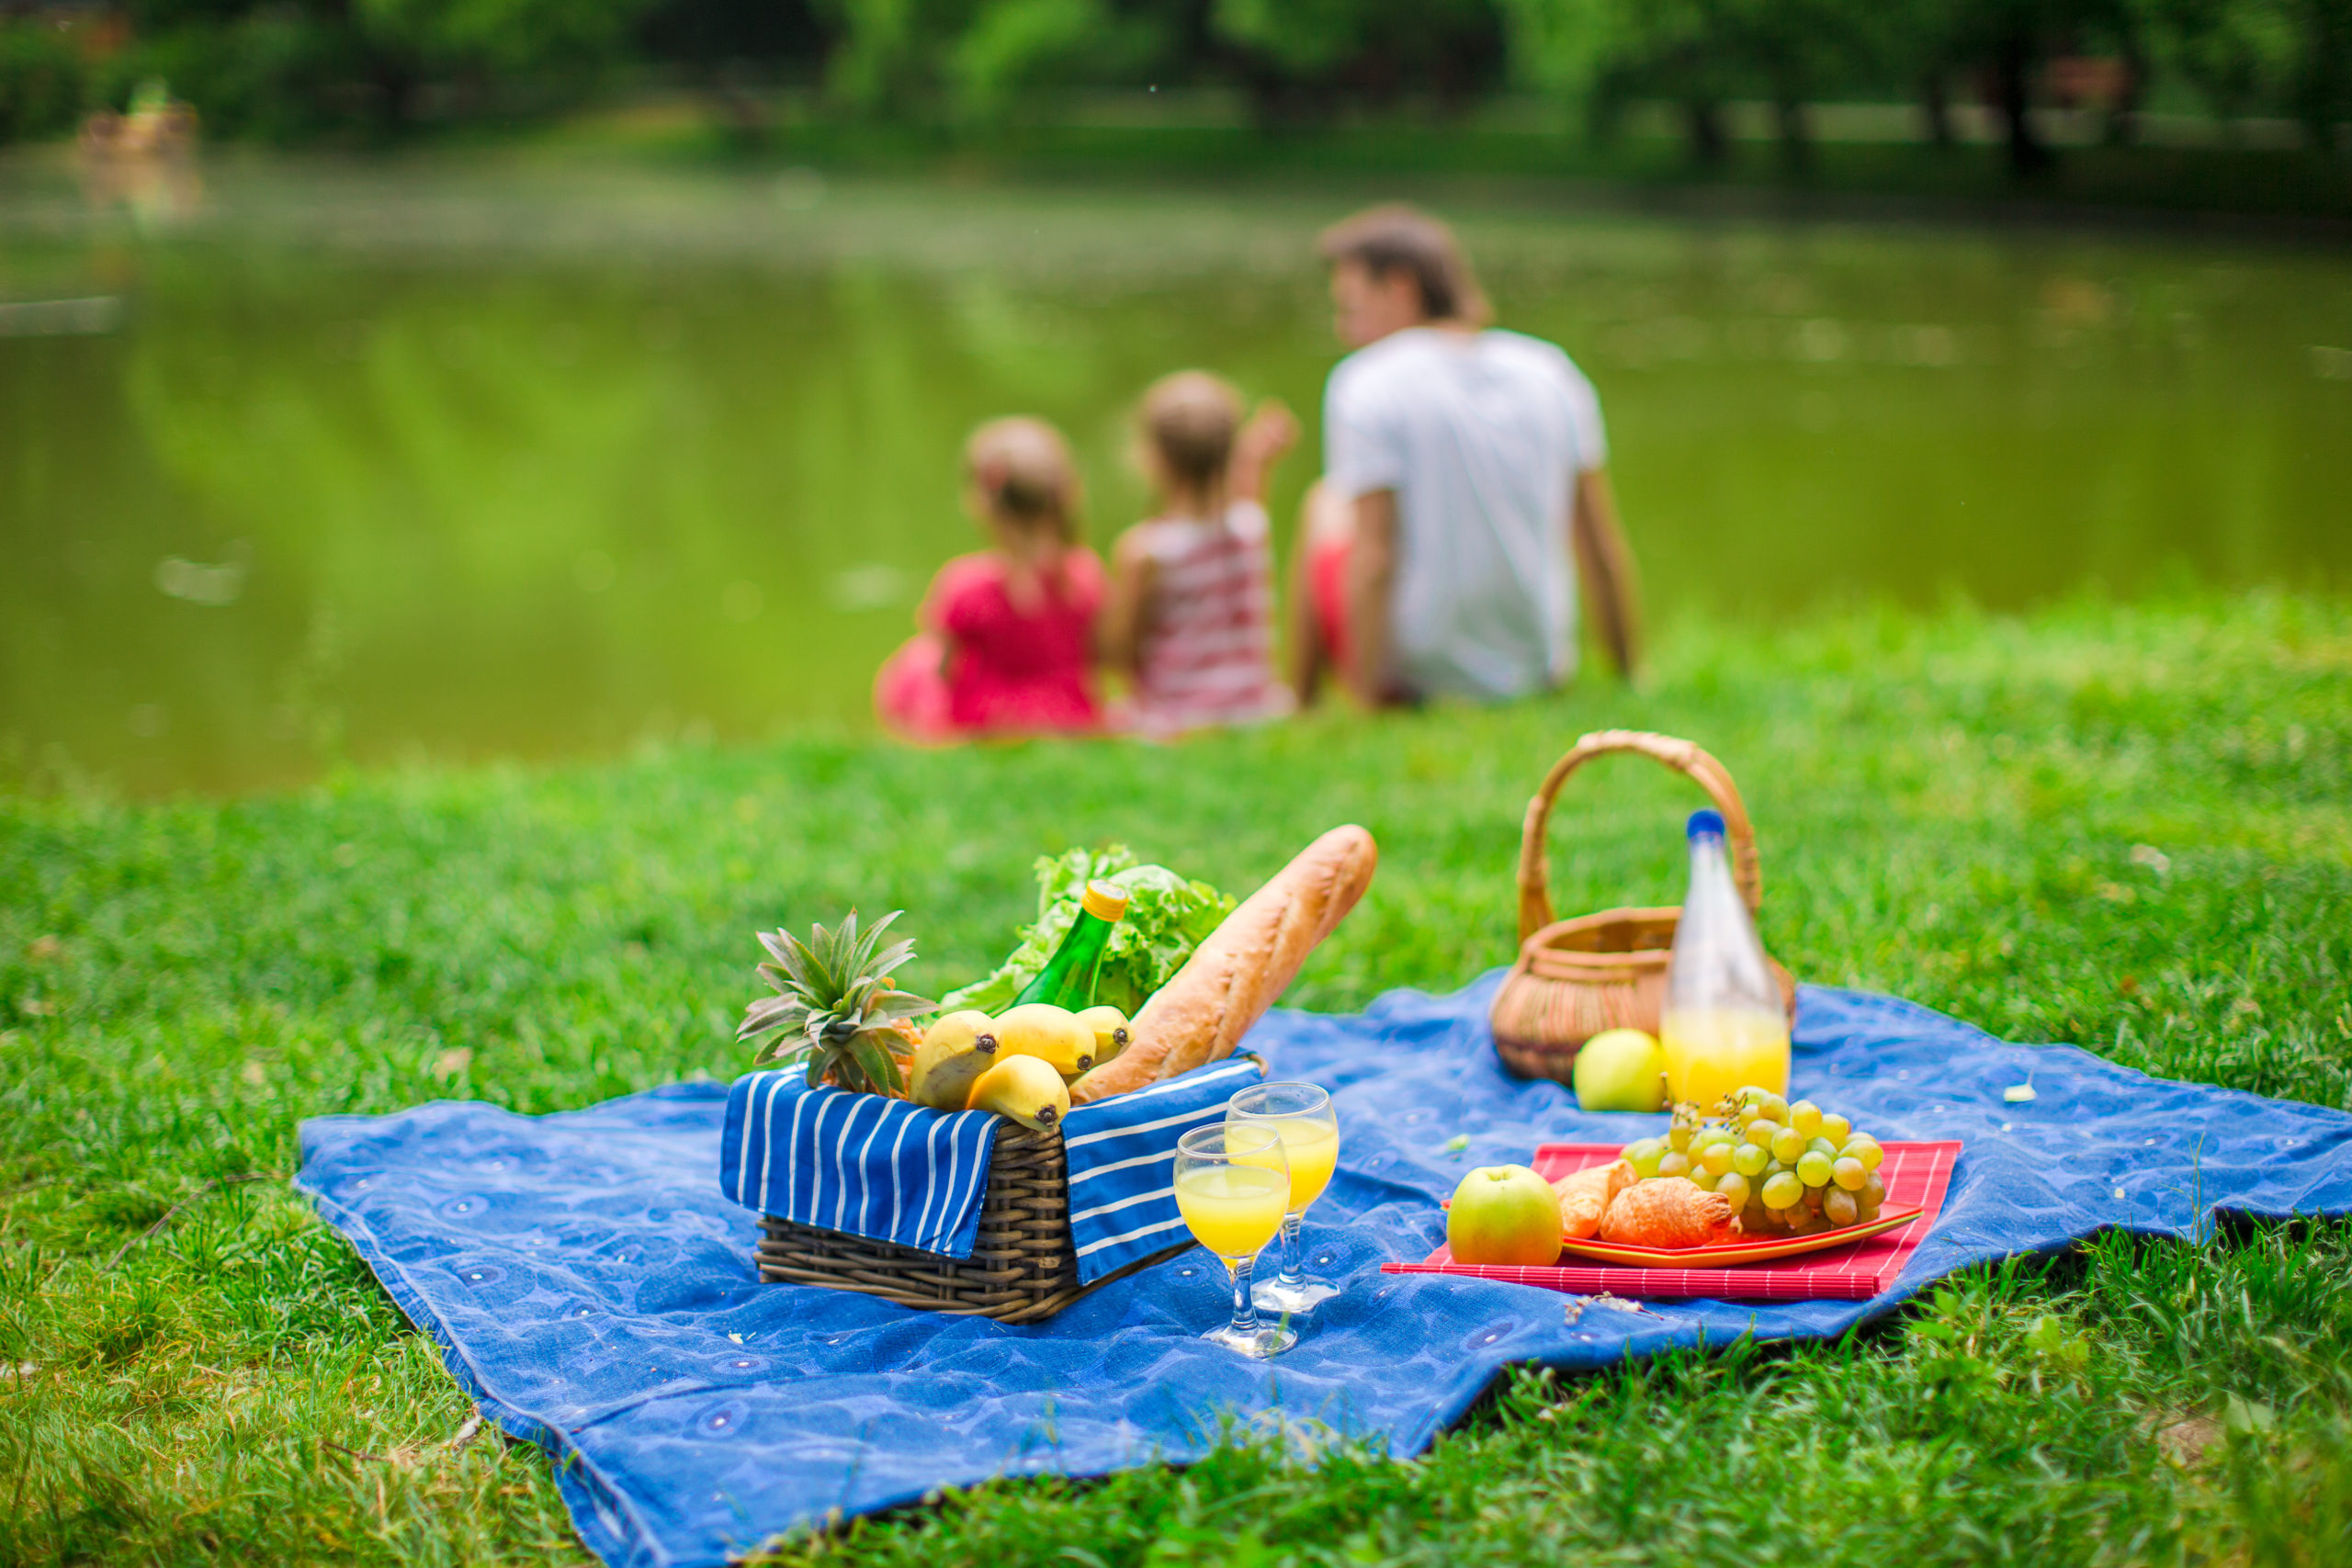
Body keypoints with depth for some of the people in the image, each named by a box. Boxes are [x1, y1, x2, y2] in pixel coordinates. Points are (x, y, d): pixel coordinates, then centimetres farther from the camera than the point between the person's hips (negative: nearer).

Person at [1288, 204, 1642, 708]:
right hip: (1538, 672, 4)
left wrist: (1367, 703, -14)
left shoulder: (1366, 385, -13)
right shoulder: (1553, 371, 0)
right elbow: (1604, 549, 1)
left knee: (1325, 503, 20)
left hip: (1415, 672, -4)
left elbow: (1373, 559, -20)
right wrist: (1629, 678, 10)